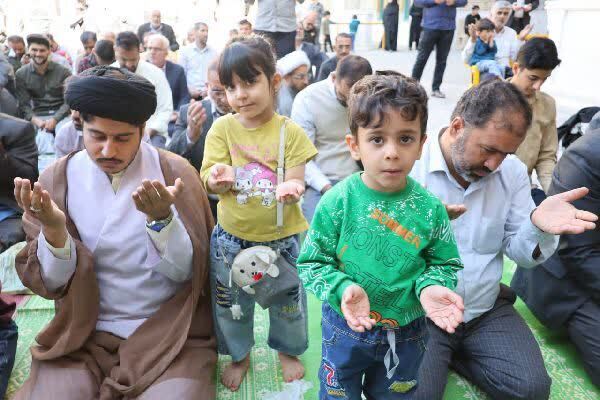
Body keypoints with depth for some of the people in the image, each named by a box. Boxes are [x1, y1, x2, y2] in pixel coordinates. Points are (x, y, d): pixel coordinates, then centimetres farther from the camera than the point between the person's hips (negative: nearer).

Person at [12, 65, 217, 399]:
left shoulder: (175, 172, -8)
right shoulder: (58, 179, -3)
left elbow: (188, 272, -10)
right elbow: (49, 283, -3)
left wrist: (161, 218, -27)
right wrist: (54, 230, -22)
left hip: (170, 333, -1)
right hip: (85, 335, 2)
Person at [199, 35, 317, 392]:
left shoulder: (290, 132, -10)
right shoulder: (223, 127, -7)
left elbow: (296, 181, -13)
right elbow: (209, 180, -10)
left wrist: (291, 189, -36)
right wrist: (219, 178, -34)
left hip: (281, 237, -1)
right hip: (232, 237, 1)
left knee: (287, 300, 19)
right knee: (231, 303, 19)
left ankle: (289, 351, 49)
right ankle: (239, 354, 47)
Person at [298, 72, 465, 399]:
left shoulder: (429, 208, -14)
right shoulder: (336, 203, -19)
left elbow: (444, 262, -3)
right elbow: (312, 262, -13)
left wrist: (430, 286, -23)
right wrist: (342, 289, -30)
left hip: (406, 334, 2)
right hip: (345, 327, -1)